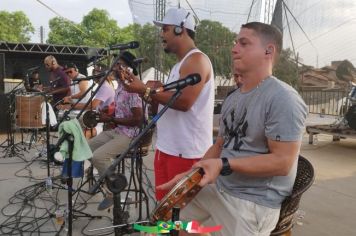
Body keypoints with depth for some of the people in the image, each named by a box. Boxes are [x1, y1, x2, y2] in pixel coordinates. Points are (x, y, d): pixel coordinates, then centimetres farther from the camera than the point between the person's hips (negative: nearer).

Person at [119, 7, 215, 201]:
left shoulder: (196, 60, -13)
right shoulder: (180, 64, 19)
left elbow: (183, 101, -25)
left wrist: (145, 91, -17)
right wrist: (141, 88, 10)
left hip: (187, 152, -10)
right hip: (167, 147, 10)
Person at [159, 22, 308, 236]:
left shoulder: (282, 98, -20)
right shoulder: (233, 98, 8)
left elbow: (282, 162, -24)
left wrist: (224, 164, -28)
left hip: (254, 201, -7)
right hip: (218, 185, 8)